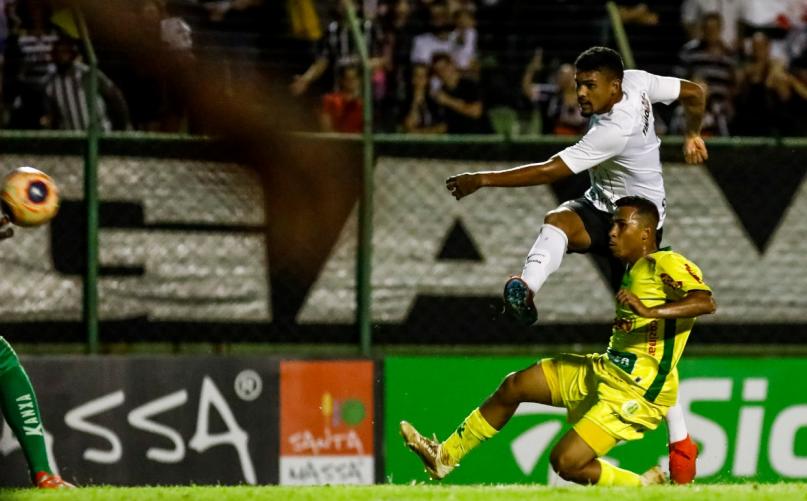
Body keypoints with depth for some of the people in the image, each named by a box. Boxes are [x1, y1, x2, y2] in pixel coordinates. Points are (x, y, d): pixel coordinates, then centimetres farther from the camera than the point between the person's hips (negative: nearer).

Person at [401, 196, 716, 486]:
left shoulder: (666, 264, -15)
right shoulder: (634, 270, 15)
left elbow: (706, 302, -31)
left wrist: (650, 311, -42)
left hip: (637, 389, -10)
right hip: (605, 368, 10)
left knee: (566, 462, -19)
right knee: (513, 387, 12)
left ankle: (645, 487, 3)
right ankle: (445, 456, 23)